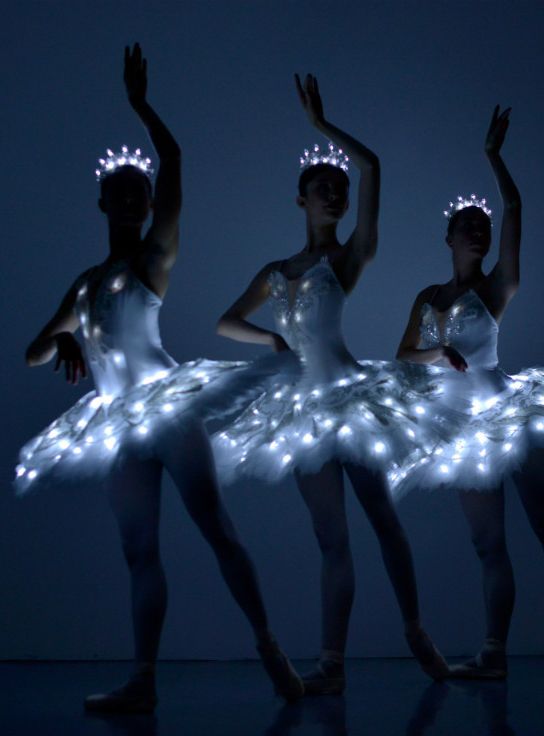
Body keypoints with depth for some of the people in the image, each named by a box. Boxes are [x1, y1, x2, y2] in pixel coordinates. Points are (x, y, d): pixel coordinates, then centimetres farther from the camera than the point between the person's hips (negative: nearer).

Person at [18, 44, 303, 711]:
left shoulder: (156, 258, 3)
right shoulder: (87, 282, 18)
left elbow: (173, 163, -8)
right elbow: (35, 351, 19)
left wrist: (139, 103, -5)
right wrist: (60, 339, -2)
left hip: (167, 408, -6)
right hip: (119, 428, 6)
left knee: (215, 528, -10)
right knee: (140, 553, 5)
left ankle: (269, 647, -5)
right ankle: (143, 683, 5)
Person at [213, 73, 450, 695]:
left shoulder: (350, 257, 1)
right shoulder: (275, 272, 15)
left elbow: (371, 166, -9)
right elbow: (225, 324, 18)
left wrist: (321, 124, -1)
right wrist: (272, 340, 0)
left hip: (348, 397, -4)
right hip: (303, 406, 4)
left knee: (383, 520, 2)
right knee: (332, 540, 5)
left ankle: (416, 633, 17)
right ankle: (332, 666, 4)